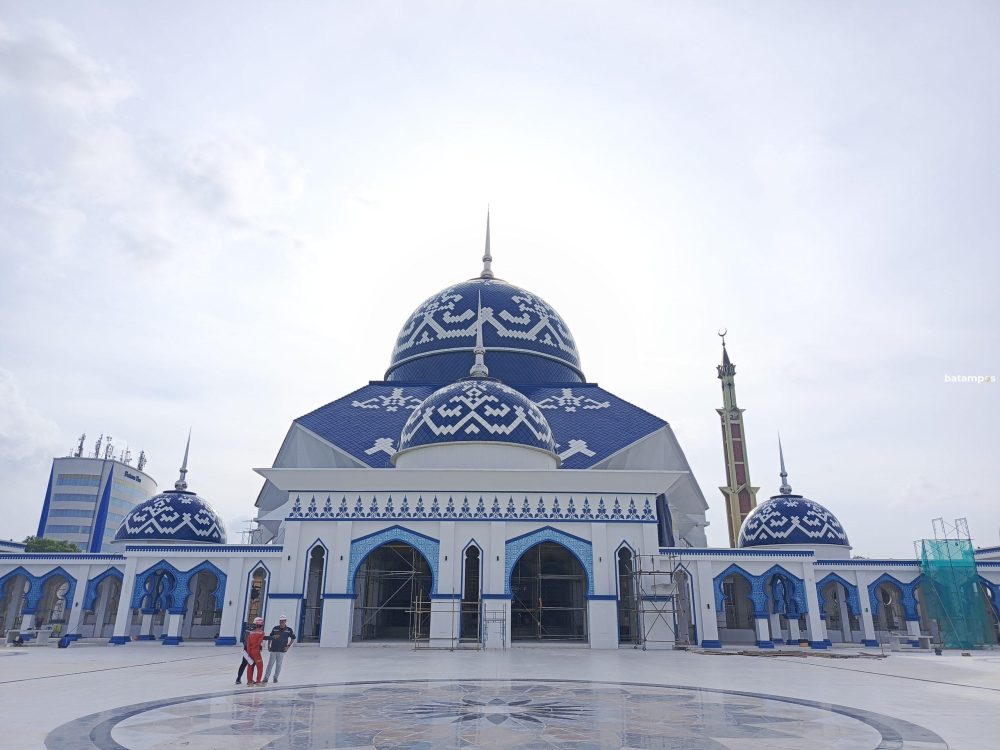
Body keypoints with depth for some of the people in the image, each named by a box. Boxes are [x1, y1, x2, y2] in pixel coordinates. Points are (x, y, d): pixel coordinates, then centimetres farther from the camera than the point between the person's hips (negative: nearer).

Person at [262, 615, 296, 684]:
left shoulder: (289, 630, -3)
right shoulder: (275, 628, 1)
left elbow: (293, 638, 6)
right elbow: (270, 637, 11)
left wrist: (288, 646, -1)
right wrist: (268, 645, 4)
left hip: (282, 650, 0)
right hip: (273, 649, 0)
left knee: (278, 665, 7)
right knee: (270, 664, 1)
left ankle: (275, 677, 20)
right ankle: (266, 678, 8)